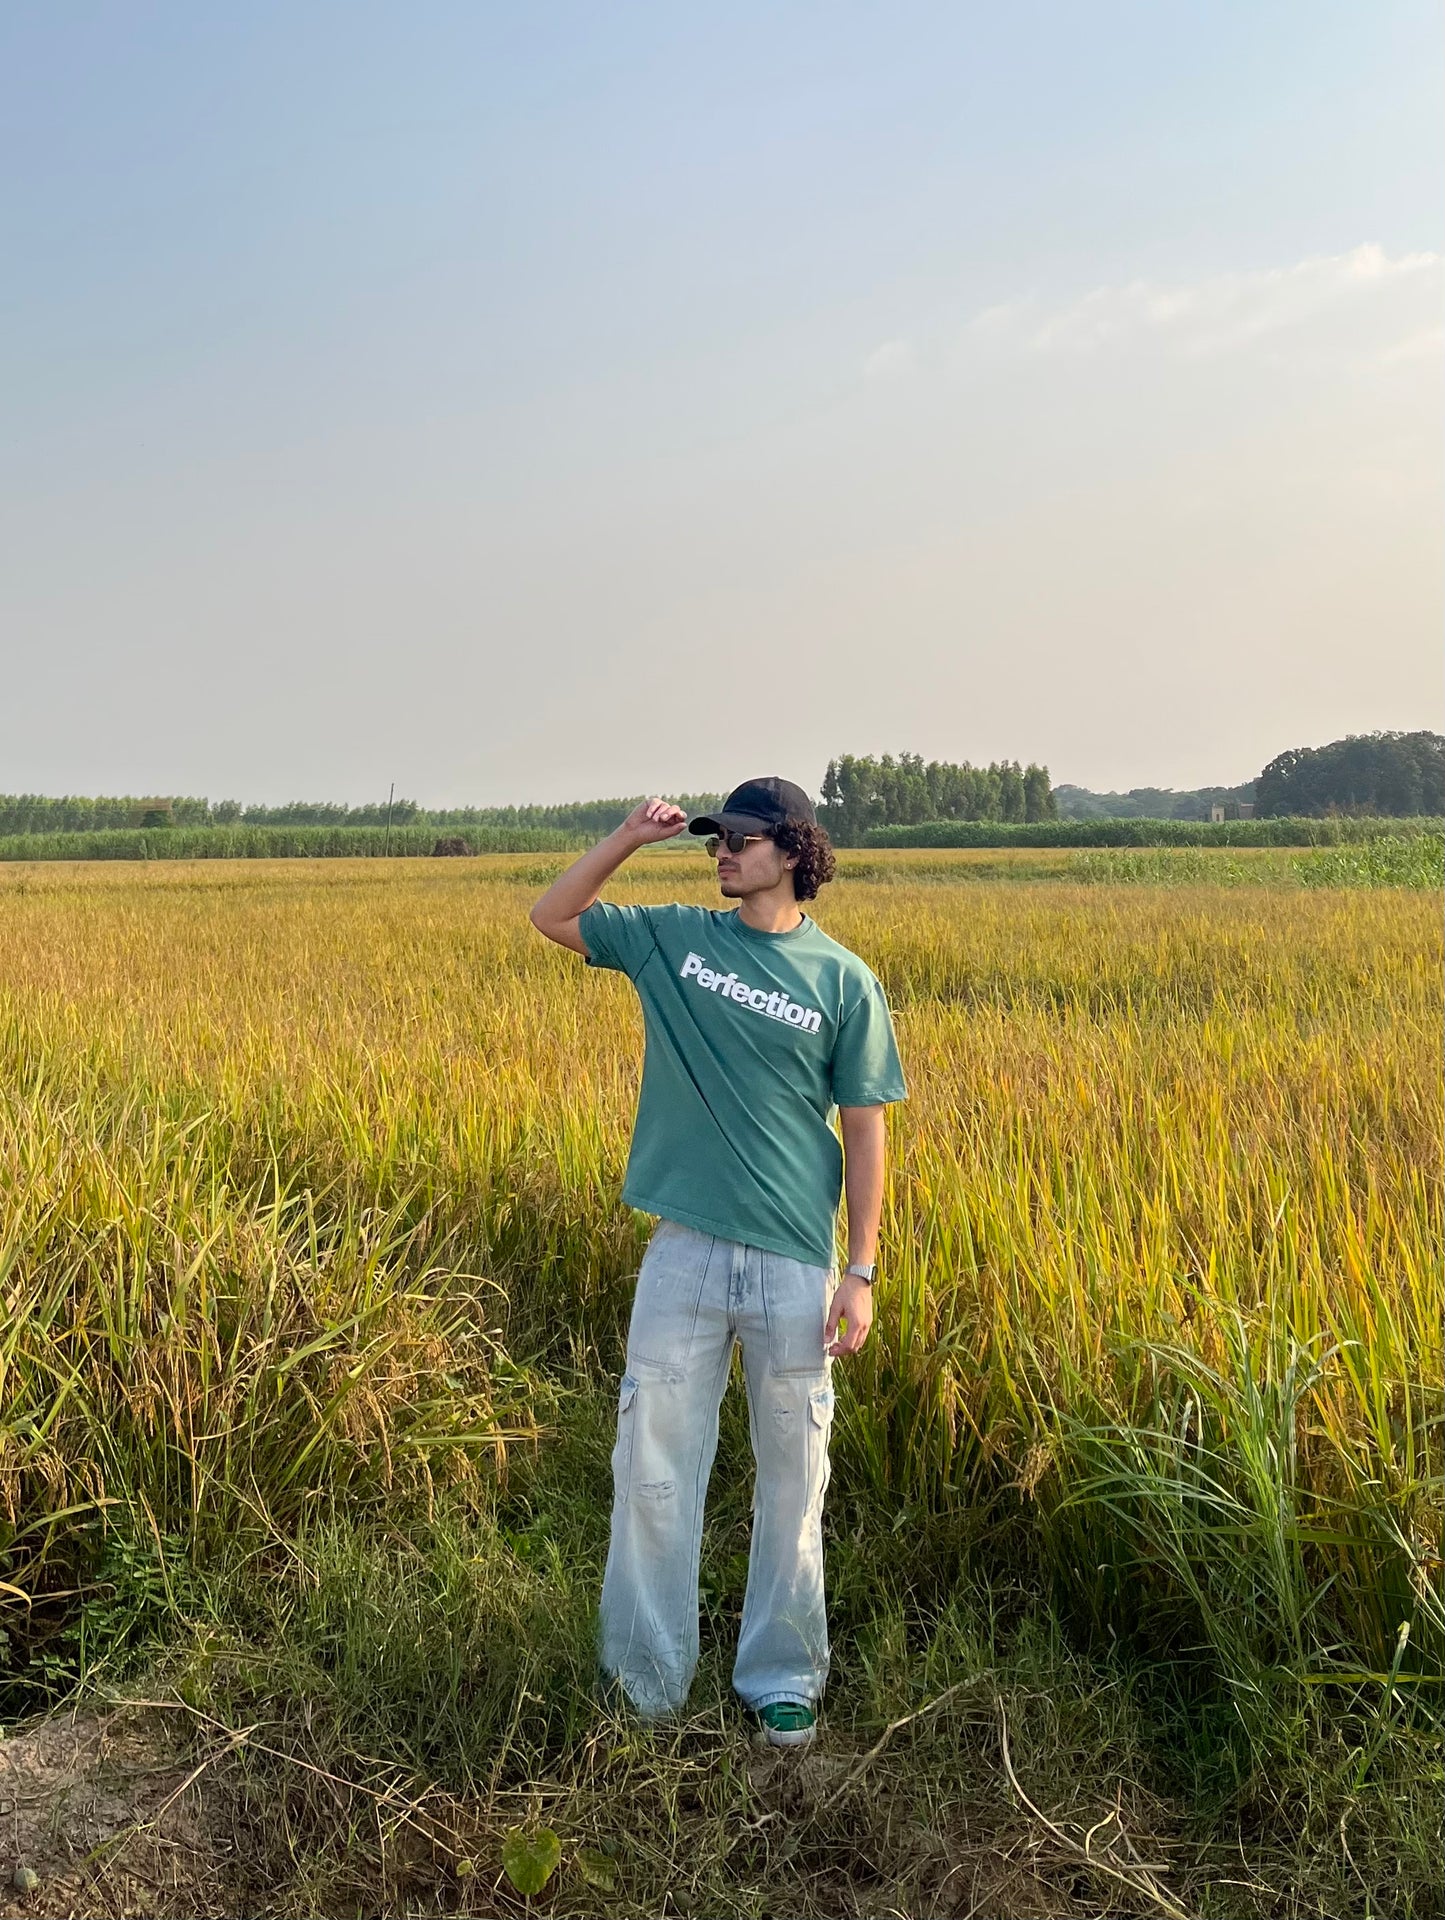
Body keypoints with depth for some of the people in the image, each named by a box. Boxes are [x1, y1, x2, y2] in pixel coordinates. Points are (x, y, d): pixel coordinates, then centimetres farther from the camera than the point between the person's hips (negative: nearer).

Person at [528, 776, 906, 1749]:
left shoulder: (845, 982, -2)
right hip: (685, 1250, 2)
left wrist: (862, 1272, -4)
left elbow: (865, 1129, 0)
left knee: (792, 1482, 12)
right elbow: (551, 915, 11)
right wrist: (631, 835, -3)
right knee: (652, 1469, 7)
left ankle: (783, 1678, 30)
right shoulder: (673, 938, 4)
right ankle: (646, 1682, 25)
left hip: (794, 1264, -1)